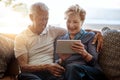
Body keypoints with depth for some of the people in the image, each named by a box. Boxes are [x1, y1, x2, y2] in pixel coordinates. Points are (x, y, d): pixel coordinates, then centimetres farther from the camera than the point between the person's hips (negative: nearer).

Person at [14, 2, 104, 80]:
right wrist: (46, 67, -18)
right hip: (32, 73, -1)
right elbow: (23, 67, -2)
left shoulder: (53, 31, 16)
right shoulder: (21, 38, 7)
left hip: (50, 72, 1)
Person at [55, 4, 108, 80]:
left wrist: (84, 53, -18)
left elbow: (94, 62, 2)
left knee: (73, 68, -36)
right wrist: (62, 60, -8)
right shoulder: (60, 39, 21)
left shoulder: (90, 36, 13)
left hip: (92, 72, -1)